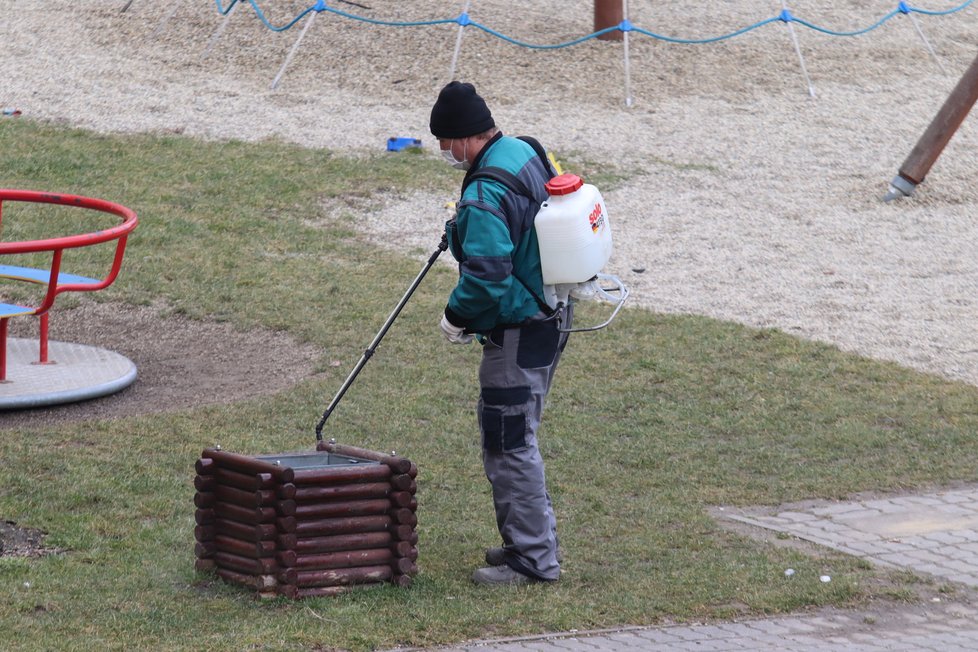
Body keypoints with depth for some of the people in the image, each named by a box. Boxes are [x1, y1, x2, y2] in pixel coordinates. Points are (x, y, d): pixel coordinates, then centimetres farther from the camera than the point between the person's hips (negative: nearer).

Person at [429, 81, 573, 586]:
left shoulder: (485, 195, -25)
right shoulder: (527, 153, 7)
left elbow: (485, 277, -28)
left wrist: (457, 316, -10)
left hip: (517, 332, -11)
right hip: (551, 320, 11)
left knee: (508, 442, -3)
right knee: (511, 435, 20)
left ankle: (533, 558, 1)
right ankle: (532, 538, 28)